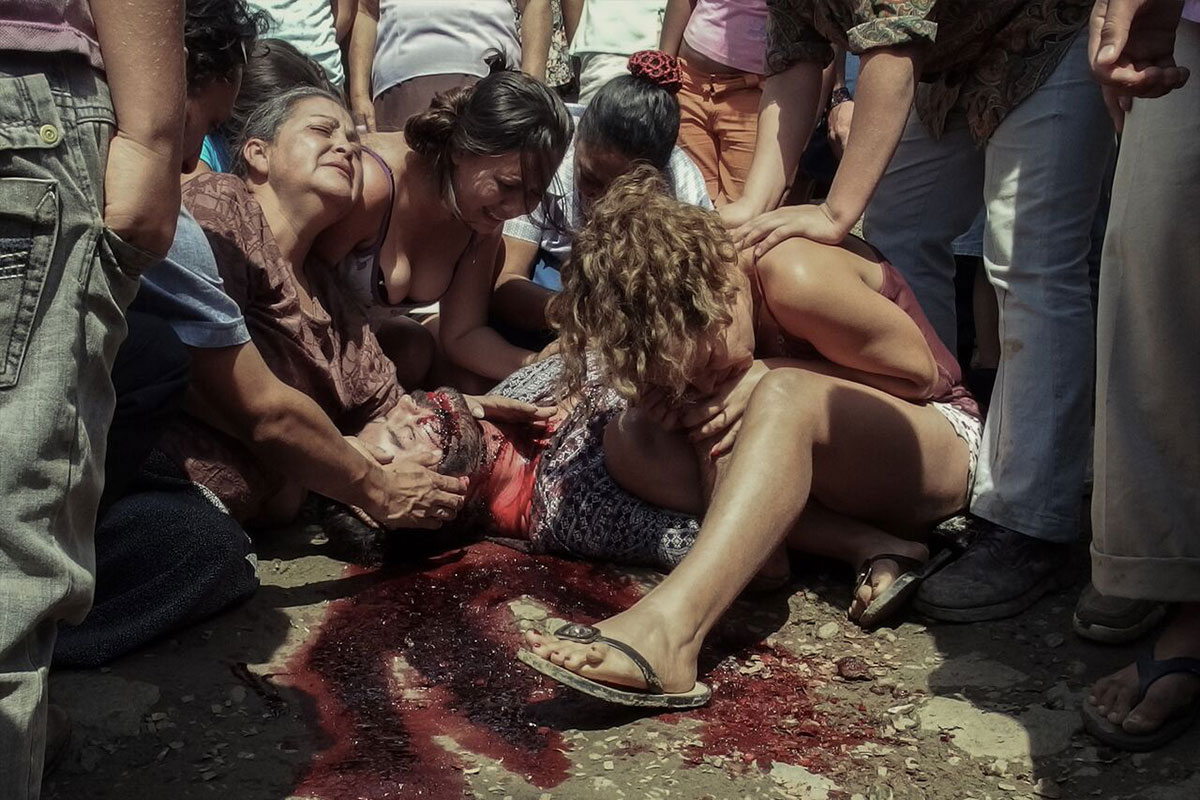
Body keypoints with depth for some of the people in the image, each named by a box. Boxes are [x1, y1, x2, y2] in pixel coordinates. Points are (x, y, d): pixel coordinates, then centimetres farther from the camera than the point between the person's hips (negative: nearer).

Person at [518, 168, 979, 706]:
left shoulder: (795, 277, -26)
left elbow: (922, 372, -16)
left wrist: (768, 376, -24)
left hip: (939, 446, -6)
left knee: (783, 396, -38)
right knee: (629, 442, -16)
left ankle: (669, 628, -56)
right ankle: (869, 548, -25)